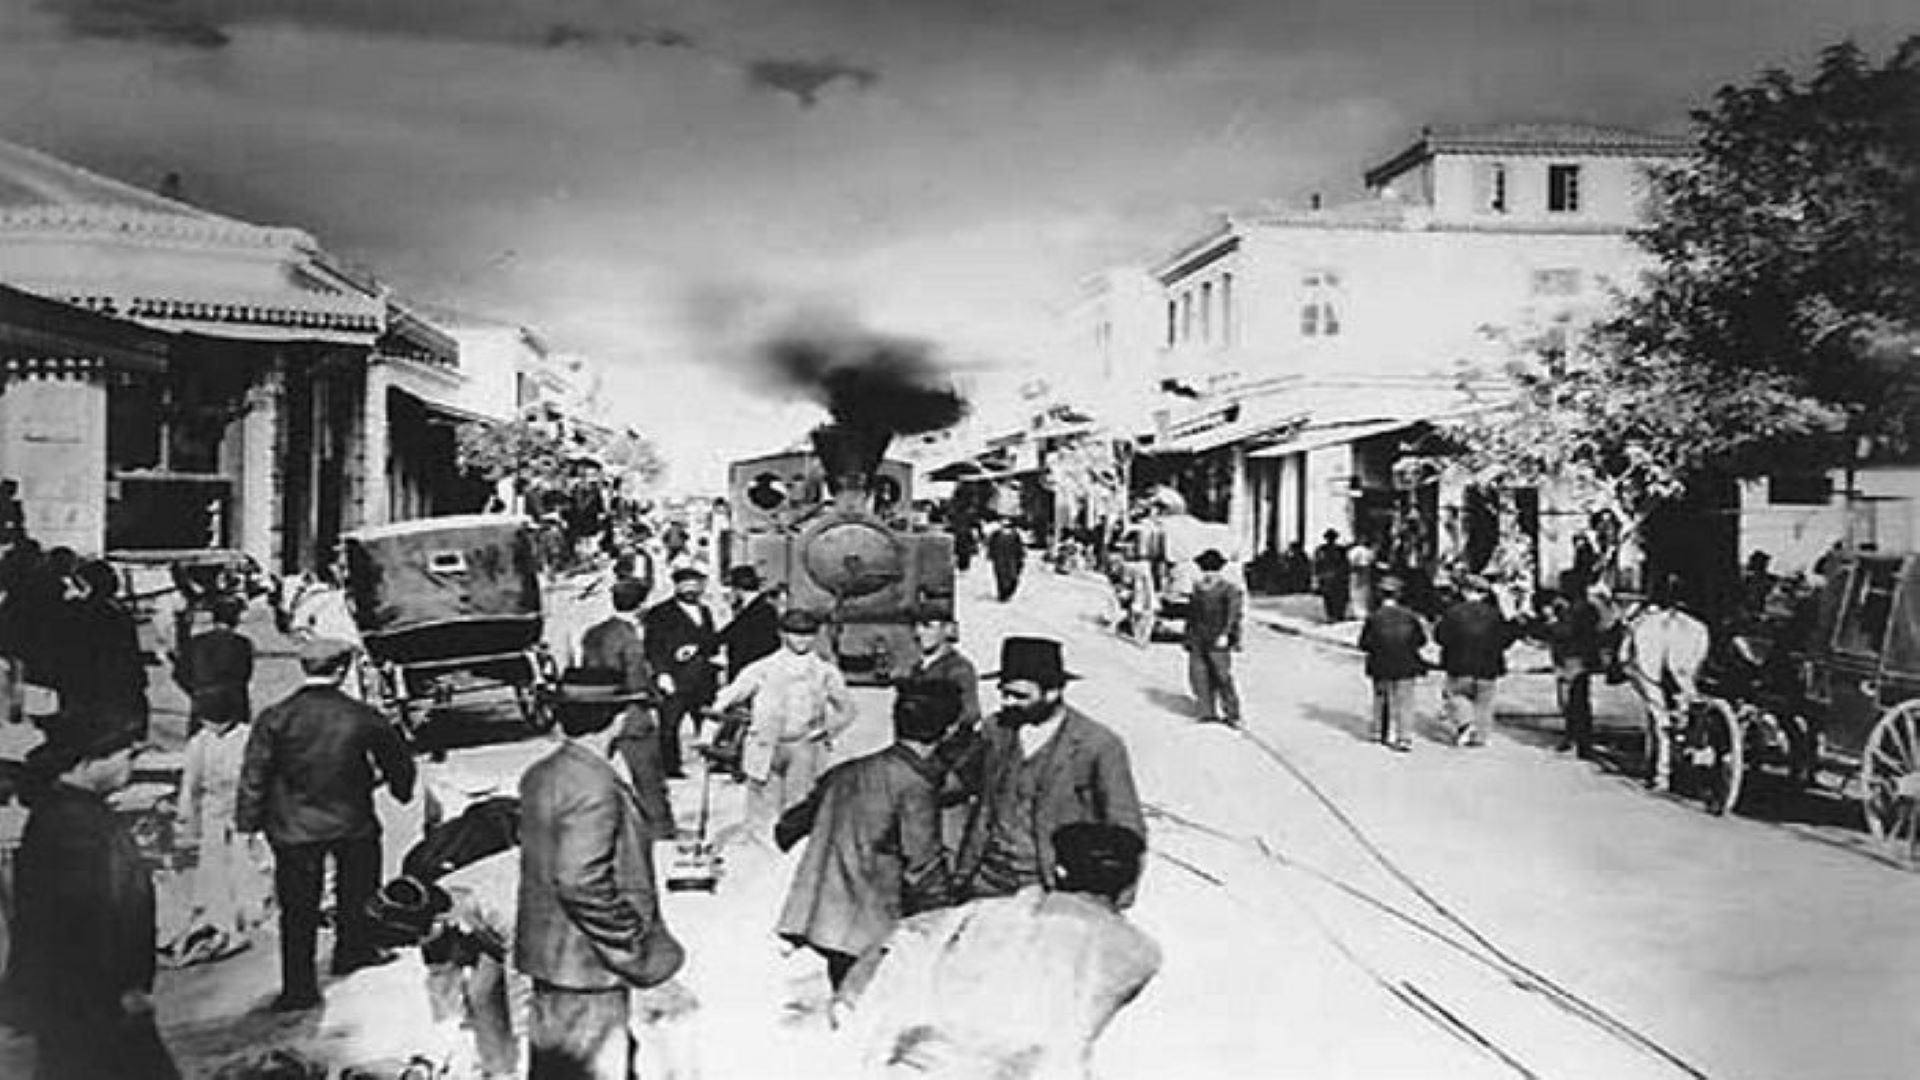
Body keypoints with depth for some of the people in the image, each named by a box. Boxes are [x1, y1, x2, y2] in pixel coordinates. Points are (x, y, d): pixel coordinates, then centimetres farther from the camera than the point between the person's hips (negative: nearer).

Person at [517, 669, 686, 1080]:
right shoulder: (595, 787, -25)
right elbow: (582, 883, -28)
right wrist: (631, 945, -19)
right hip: (586, 961, -9)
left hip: (545, 951, 9)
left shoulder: (540, 775, 4)